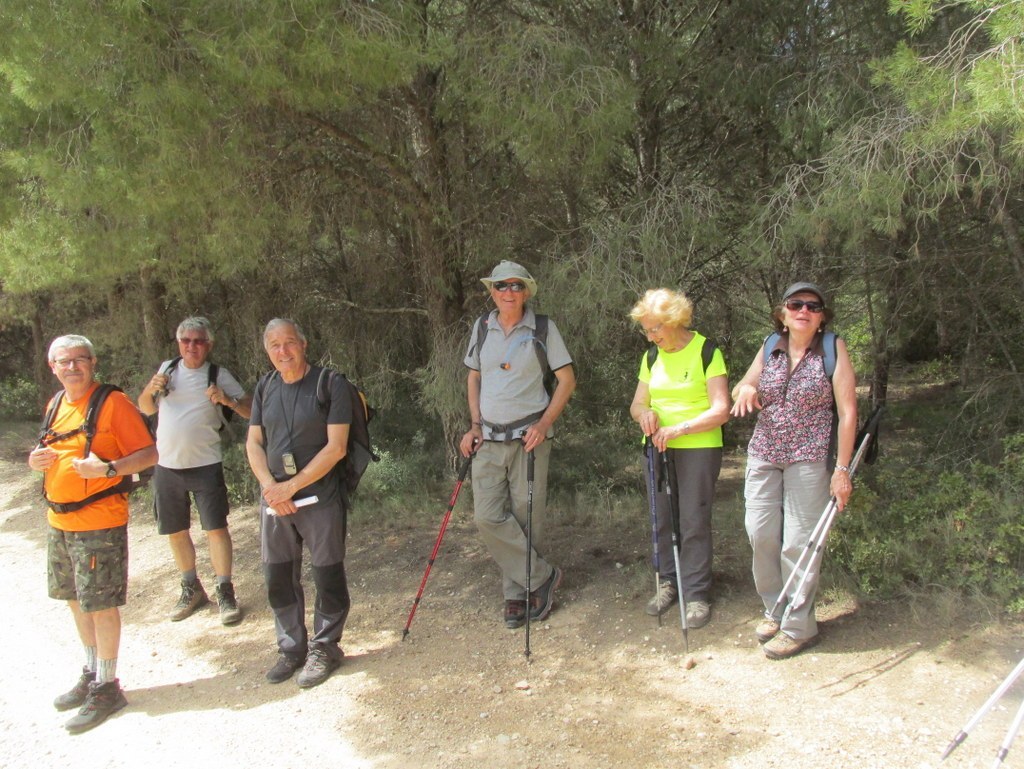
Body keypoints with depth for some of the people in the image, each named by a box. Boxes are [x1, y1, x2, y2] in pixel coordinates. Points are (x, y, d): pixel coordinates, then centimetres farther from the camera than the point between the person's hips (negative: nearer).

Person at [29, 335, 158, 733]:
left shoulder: (113, 403, -13)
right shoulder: (56, 404, 11)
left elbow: (149, 453, -15)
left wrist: (107, 469, -29)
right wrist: (37, 459, 3)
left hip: (99, 523, -8)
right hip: (59, 521, 8)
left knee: (102, 605, 0)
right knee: (76, 600, 19)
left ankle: (107, 687, 14)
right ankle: (91, 673, 35)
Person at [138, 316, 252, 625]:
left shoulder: (218, 375, -3)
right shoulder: (167, 368, 7)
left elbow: (251, 411, -7)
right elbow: (145, 408, 17)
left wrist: (228, 400, -26)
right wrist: (150, 388, -4)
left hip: (205, 464, -4)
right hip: (167, 466, 4)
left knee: (216, 527, -5)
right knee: (175, 531, 12)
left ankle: (224, 591, 7)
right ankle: (191, 589, 28)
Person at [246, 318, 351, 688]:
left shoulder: (329, 383, -8)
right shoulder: (265, 388, 9)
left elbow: (336, 447, -13)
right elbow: (253, 442, 9)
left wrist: (292, 485, -14)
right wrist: (270, 486, -8)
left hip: (320, 498, -5)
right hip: (274, 500, 5)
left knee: (327, 577, 4)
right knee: (278, 578, 11)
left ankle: (324, 648, 22)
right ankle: (292, 648, 28)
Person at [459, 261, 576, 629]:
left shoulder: (542, 328, -1)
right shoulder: (482, 329, 9)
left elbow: (567, 379, 1)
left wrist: (544, 424, -10)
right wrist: (474, 425, 6)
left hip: (529, 436, -3)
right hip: (489, 439, 3)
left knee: (527, 518, 0)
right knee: (487, 517, -6)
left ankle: (519, 592, 17)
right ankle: (542, 577, 8)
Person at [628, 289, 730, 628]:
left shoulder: (706, 352, -8)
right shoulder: (652, 357, 11)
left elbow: (720, 410, -13)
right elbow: (636, 404, 12)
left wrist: (678, 428, -23)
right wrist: (644, 413, -13)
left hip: (699, 447, -5)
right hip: (658, 447, 5)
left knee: (694, 521, -4)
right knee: (663, 518, 8)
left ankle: (697, 594, 6)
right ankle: (669, 583, 22)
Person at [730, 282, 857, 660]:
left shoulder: (833, 348, -5)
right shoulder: (770, 348, 7)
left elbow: (848, 411, -8)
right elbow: (739, 394, 18)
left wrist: (842, 469, -12)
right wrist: (745, 388, -8)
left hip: (809, 459, -4)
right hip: (763, 454, 5)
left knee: (798, 543, -2)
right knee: (760, 534, 6)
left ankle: (798, 627, 13)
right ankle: (775, 609, 27)